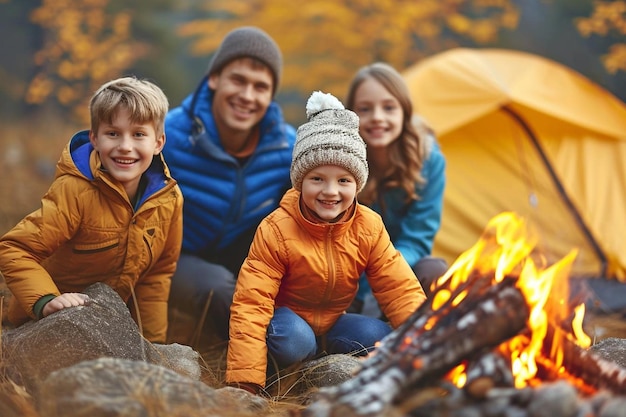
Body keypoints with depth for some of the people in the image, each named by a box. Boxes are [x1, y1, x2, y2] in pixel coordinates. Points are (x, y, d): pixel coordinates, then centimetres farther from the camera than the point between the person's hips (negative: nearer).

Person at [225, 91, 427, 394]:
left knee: (382, 338, -24)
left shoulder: (370, 227, -12)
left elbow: (400, 290, -13)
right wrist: (245, 383, -34)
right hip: (288, 320, -3)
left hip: (334, 323, 3)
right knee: (295, 340, -36)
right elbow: (251, 304, -26)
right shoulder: (276, 230, -23)